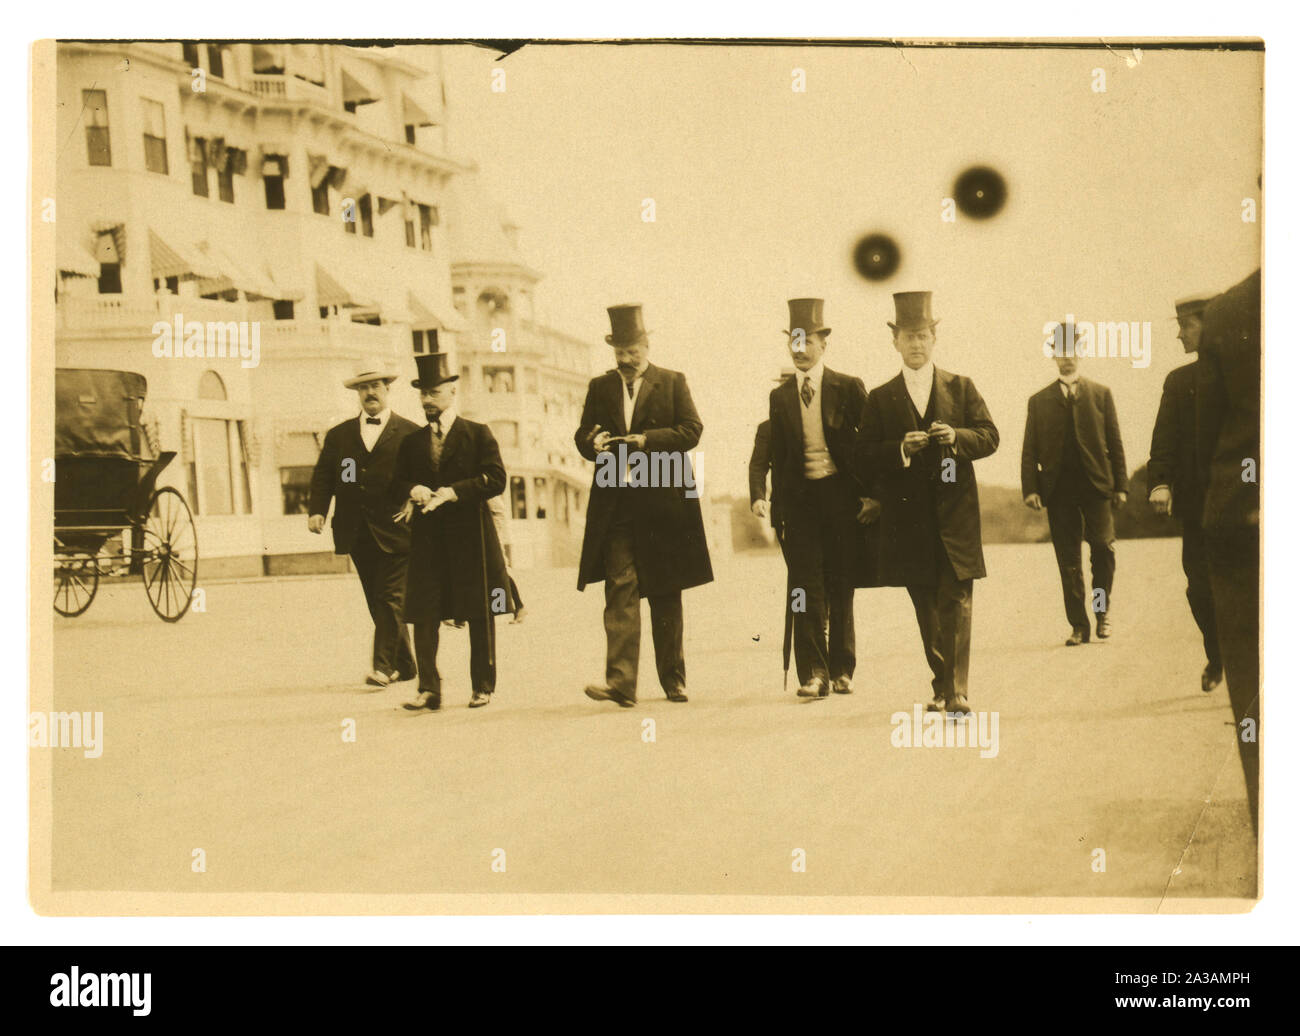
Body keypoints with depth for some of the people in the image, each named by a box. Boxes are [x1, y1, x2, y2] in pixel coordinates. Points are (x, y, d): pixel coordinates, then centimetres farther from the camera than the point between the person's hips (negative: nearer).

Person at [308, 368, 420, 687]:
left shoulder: (410, 433, 4)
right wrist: (317, 510, -5)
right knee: (377, 603, 9)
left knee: (390, 599, -10)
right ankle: (404, 666, 19)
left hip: (394, 532, -4)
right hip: (357, 535, 4)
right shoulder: (339, 435, 14)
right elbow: (323, 477, 10)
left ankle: (382, 666, -11)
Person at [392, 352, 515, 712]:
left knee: (480, 617, 3)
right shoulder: (411, 443, 14)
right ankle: (429, 689, -2)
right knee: (423, 616, -5)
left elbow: (496, 479, -7)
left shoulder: (478, 434, 3)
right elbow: (397, 487, 12)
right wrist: (413, 491, -12)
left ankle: (482, 687, 13)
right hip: (426, 539, 3)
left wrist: (451, 493, -17)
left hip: (470, 537, -3)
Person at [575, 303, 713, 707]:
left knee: (665, 596, 8)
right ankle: (620, 682, -15)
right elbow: (582, 434, 12)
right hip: (616, 508, 1)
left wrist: (649, 440, -16)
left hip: (663, 506, -1)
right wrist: (593, 442, -12)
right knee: (620, 590, -9)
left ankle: (673, 679, 18)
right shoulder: (599, 387, 13)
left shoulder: (673, 382, 6)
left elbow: (692, 429, -3)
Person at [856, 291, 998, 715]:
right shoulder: (880, 399, 8)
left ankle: (957, 691, -9)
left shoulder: (961, 388, 9)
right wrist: (901, 448, -17)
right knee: (926, 609, 8)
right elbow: (866, 456, 1)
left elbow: (989, 436, 3)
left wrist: (956, 436, -16)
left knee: (956, 602, -8)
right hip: (908, 517, 1)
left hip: (955, 511, -1)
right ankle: (941, 687, 17)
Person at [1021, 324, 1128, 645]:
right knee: (1068, 561, 1)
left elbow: (1115, 443, 10)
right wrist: (1030, 488, -3)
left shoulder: (1100, 394, 13)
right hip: (1058, 489, 1)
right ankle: (1079, 626, 7)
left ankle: (1102, 609, 8)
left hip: (1096, 485, -1)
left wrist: (1121, 485, 2)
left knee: (1103, 546, -14)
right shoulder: (1039, 401, 14)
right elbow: (1030, 450, 9)